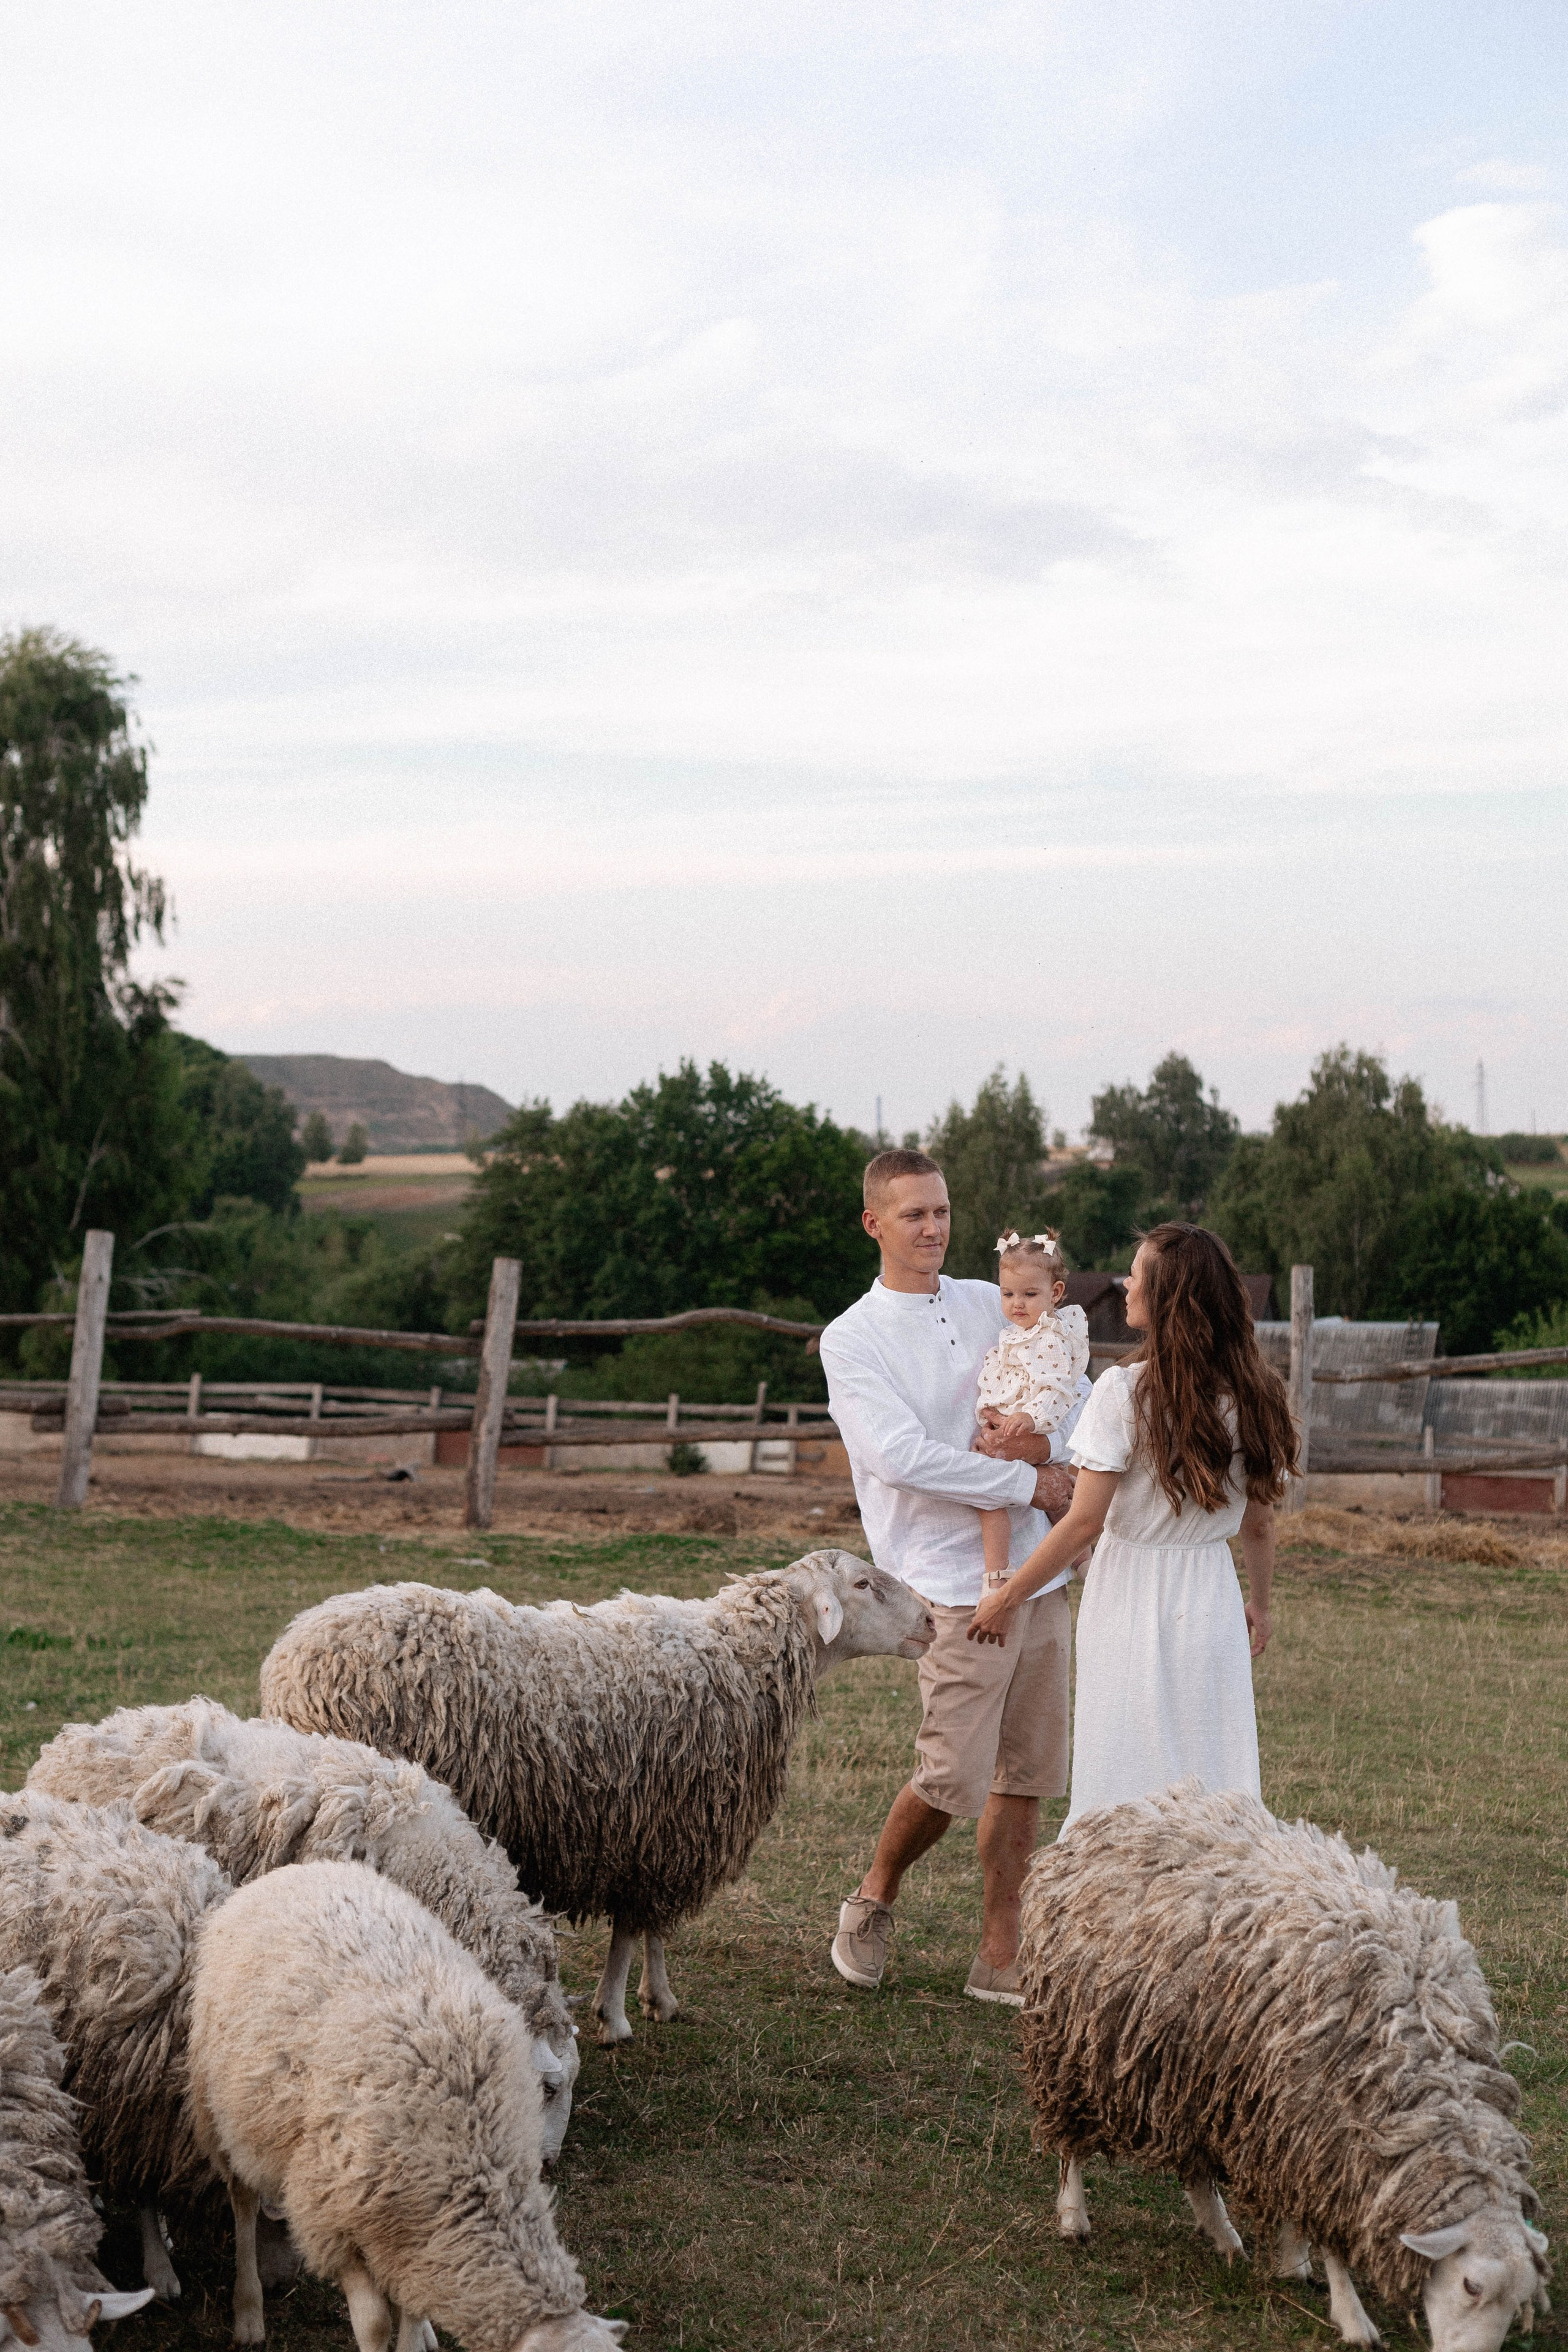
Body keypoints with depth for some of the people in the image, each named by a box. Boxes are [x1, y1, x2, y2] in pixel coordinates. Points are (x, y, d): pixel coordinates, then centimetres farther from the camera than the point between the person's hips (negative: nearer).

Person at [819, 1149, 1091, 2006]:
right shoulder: (851, 1340, -3)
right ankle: (874, 1898, 21)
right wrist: (1028, 1484, -13)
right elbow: (902, 1455, -15)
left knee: (1024, 1775, 7)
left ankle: (1000, 1957, 16)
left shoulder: (996, 1306, 13)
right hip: (955, 1586, -5)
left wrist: (1044, 1443, -12)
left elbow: (1086, 1403, 11)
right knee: (954, 1779, -7)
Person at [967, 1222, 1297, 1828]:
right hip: (1212, 1603, 5)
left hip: (1131, 1597, -4)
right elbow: (1258, 1524, 8)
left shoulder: (1125, 1391, -16)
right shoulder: (1251, 1396, 0)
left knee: (1126, 1785, 4)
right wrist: (1259, 1604, 24)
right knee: (1214, 1787, 11)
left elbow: (1085, 1522, -15)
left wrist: (1006, 1600, -6)